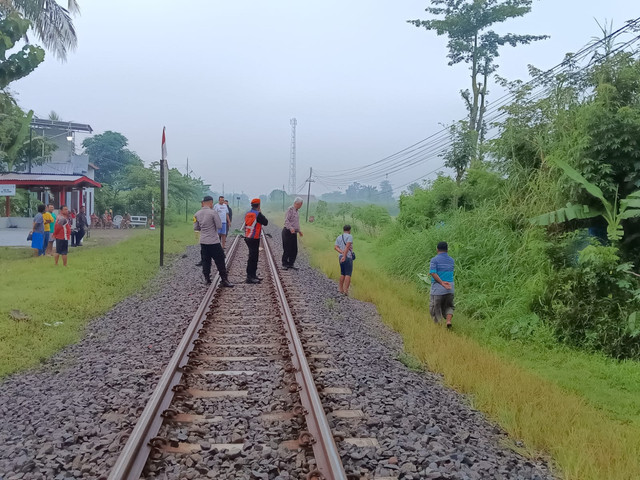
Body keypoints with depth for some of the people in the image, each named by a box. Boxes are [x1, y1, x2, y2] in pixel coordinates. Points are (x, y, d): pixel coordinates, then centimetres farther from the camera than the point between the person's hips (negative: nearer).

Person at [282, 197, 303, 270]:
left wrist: (299, 230, 29)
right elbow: (286, 221, -22)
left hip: (294, 233, 9)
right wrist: (291, 228, -36)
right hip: (288, 232, -9)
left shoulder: (296, 210, 16)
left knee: (294, 250, 8)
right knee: (287, 249, -3)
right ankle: (284, 264, 8)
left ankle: (291, 264, 16)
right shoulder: (290, 209, -12)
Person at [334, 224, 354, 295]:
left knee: (343, 274, 18)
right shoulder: (349, 236, -8)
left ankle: (340, 288, 19)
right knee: (348, 274, -4)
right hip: (348, 257, -6)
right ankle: (346, 290, -12)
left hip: (341, 257, 6)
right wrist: (344, 256, -27)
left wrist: (342, 252, -13)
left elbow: (335, 247, -1)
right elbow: (347, 246, -21)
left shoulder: (338, 237, 12)